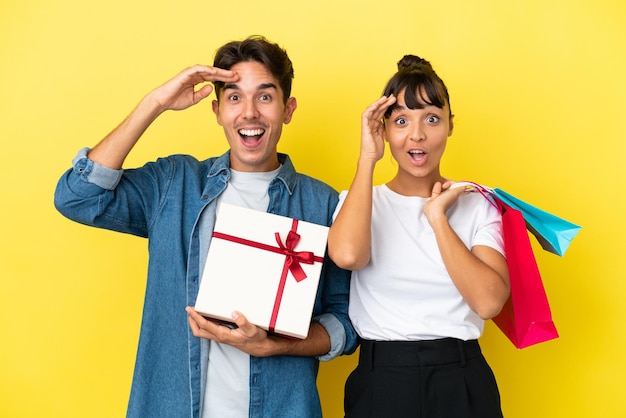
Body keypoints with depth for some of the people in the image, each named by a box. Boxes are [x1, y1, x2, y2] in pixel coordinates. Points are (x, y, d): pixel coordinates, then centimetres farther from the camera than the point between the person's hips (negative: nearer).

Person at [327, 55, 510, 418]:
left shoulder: (478, 204, 2)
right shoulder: (361, 201, 1)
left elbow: (489, 302, -13)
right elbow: (347, 255, -24)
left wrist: (436, 216, -12)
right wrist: (368, 158, -14)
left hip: (462, 383, 1)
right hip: (380, 379, 0)